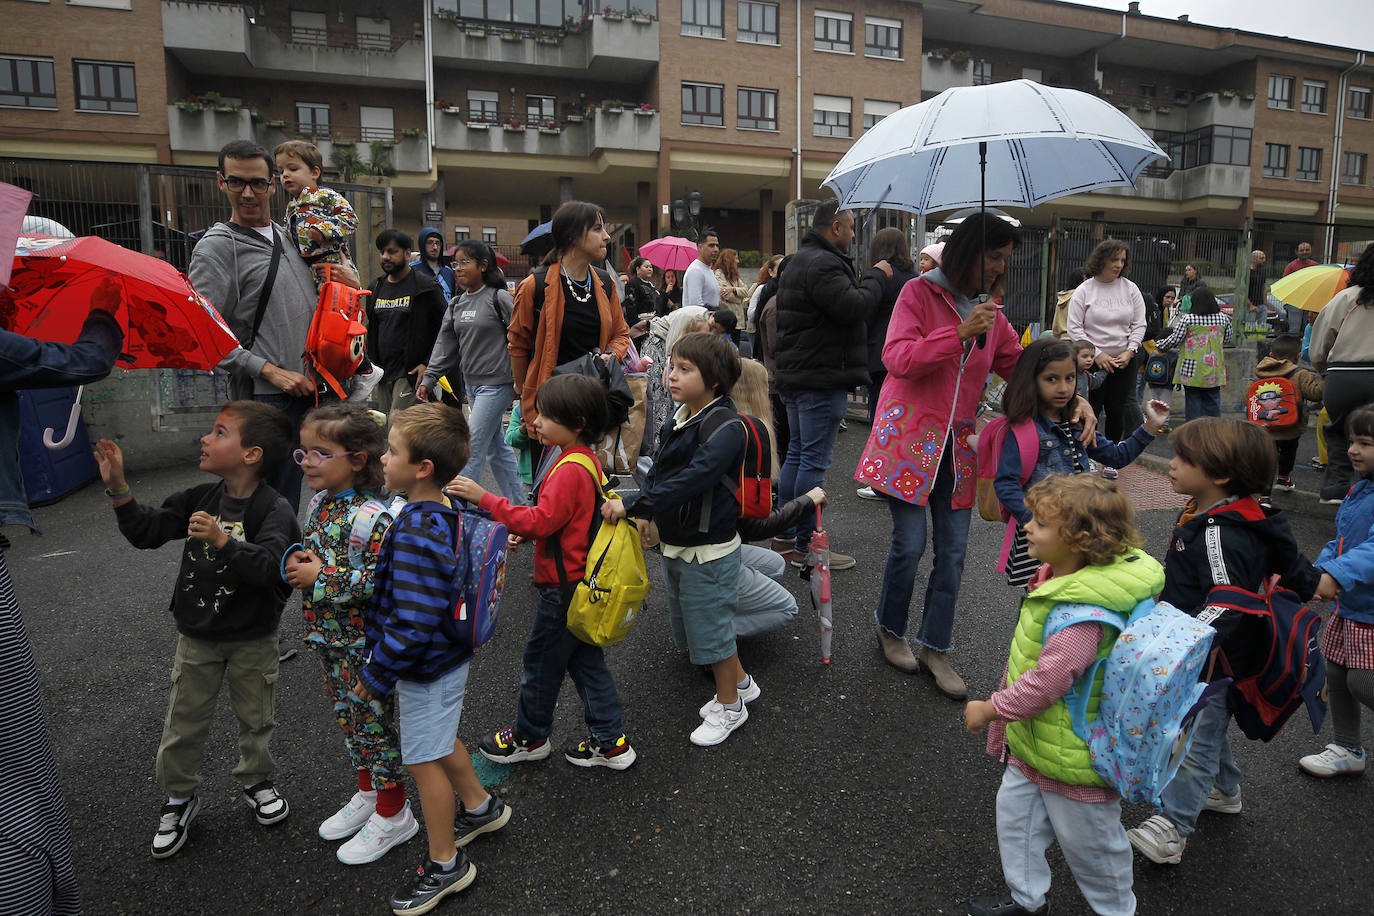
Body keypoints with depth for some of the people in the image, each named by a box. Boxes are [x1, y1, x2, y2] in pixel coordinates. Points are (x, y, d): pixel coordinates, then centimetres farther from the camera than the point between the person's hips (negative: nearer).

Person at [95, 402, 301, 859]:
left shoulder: (274, 510, -21)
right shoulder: (200, 498, -3)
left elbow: (269, 565, -33)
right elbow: (146, 531, 1)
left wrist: (223, 541, -44)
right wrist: (117, 487, -10)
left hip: (252, 640, -4)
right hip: (197, 636, 4)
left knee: (256, 718, 15)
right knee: (184, 721, 13)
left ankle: (256, 780, 40)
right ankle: (180, 797, 34)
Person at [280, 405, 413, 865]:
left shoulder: (373, 517, -25)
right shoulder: (319, 504, 3)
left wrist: (321, 578, -25)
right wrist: (296, 558, -5)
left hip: (366, 645, -8)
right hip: (329, 639, 9)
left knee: (375, 723, 6)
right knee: (348, 719, 22)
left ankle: (393, 814, 24)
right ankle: (367, 793, 42)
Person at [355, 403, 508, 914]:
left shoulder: (416, 535, -33)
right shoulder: (445, 513, -3)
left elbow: (411, 626, -33)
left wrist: (376, 674, -18)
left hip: (426, 667, -9)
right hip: (447, 657, 9)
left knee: (424, 760, 10)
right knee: (441, 742, 28)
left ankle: (445, 866, 29)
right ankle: (480, 808, 51)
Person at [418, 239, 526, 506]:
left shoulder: (499, 298, -9)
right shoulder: (456, 305, 12)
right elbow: (445, 346, 12)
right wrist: (428, 380, 4)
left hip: (496, 384, -8)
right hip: (472, 384, 8)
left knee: (472, 448, -8)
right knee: (496, 449, 12)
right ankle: (518, 506, 22)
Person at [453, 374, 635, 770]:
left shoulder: (570, 470, -24)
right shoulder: (587, 459, 7)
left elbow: (540, 521, -29)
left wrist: (484, 499, -28)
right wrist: (525, 531, 7)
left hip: (563, 585, -9)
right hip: (582, 580, 9)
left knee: (542, 659, 10)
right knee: (585, 659, 17)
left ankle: (530, 737, 30)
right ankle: (610, 741, 25)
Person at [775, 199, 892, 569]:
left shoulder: (799, 260, 19)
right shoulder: (821, 264, -17)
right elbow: (853, 307, -25)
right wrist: (877, 276, -9)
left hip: (795, 373, 11)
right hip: (821, 378, -11)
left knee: (797, 454, 16)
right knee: (815, 461, -6)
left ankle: (784, 536, 24)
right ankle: (806, 546, 0)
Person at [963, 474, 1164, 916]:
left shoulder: (1083, 614, -36)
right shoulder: (1063, 579, -4)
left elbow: (1047, 681, -34)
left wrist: (991, 709, -20)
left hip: (1072, 752, -9)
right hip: (1032, 740, 10)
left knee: (1088, 839, 15)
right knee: (1014, 812, 22)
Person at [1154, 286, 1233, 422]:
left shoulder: (1187, 319, -9)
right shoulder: (1223, 319, 4)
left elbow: (1174, 340, -6)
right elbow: (1227, 340, 14)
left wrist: (1158, 344, 11)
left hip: (1193, 370, -3)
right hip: (1214, 370, 3)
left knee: (1193, 401, 4)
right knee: (1212, 401, 9)